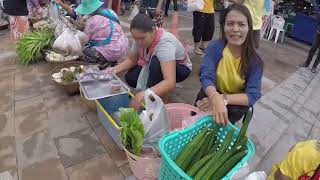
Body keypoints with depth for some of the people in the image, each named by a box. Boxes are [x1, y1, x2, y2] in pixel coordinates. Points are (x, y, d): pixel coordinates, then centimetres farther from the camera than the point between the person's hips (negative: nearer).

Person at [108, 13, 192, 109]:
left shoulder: (165, 43, -38)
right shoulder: (141, 37, -19)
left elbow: (170, 82, -49)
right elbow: (131, 59, -4)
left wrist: (143, 95, -59)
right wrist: (116, 69, -23)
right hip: (154, 66, 6)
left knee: (155, 63, -37)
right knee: (130, 78, -16)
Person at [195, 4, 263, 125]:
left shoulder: (255, 61, -18)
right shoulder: (214, 47, -18)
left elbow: (253, 95, -24)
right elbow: (206, 77, -28)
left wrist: (223, 99, -41)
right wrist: (216, 99, -50)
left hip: (236, 101, 0)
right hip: (214, 93, 0)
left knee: (234, 111, -32)